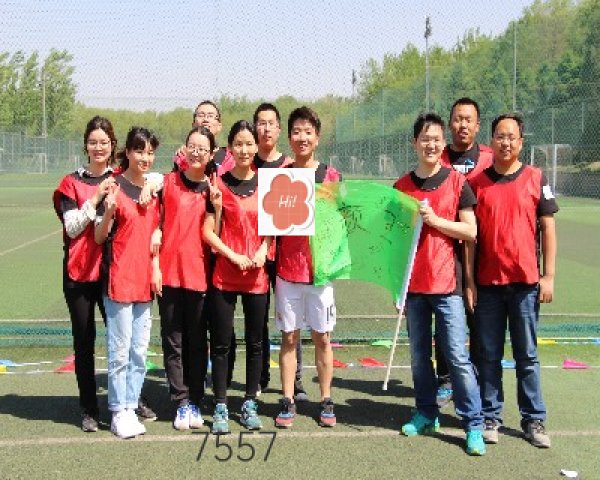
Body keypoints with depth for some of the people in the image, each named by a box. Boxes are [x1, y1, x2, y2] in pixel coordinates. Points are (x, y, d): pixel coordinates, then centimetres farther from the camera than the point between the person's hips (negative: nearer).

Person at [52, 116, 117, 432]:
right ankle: (89, 409, 16)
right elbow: (72, 228, -6)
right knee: (84, 341, 6)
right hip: (79, 272, -1)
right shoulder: (72, 183, 2)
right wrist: (96, 198, -16)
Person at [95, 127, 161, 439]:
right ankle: (118, 412, 9)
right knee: (120, 350, -1)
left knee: (140, 350, 10)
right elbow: (99, 237, -7)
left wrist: (156, 267, 6)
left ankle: (130, 406, 20)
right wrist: (108, 212, -26)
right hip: (119, 280, -6)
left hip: (144, 281, 6)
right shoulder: (115, 187, -8)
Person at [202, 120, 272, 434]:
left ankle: (250, 404, 22)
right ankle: (220, 407, 13)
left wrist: (263, 249, -6)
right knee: (221, 343, 2)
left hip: (257, 276, 3)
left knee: (255, 342, 9)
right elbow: (208, 232, -4)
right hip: (224, 275, -2)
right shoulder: (219, 184, -2)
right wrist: (233, 255, -14)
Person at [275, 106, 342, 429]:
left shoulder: (331, 176, 2)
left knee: (322, 337, 6)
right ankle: (287, 402, 14)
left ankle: (326, 401, 16)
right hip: (287, 269, 1)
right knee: (289, 337, 6)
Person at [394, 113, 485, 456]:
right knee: (420, 355, 12)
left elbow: (471, 232, -3)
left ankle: (474, 425, 3)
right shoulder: (402, 187, 8)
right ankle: (426, 415, 26)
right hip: (413, 283, 3)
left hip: (446, 283, -3)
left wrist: (434, 220, -14)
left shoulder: (457, 182, 0)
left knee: (458, 356, -5)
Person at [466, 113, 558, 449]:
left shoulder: (536, 179, 2)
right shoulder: (477, 183, 4)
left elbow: (548, 228, 3)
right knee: (490, 356, 8)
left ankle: (534, 420, 16)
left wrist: (548, 275, -2)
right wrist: (469, 280, 0)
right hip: (488, 283, 1)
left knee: (527, 356, 7)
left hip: (526, 282, -1)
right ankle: (491, 417, 18)